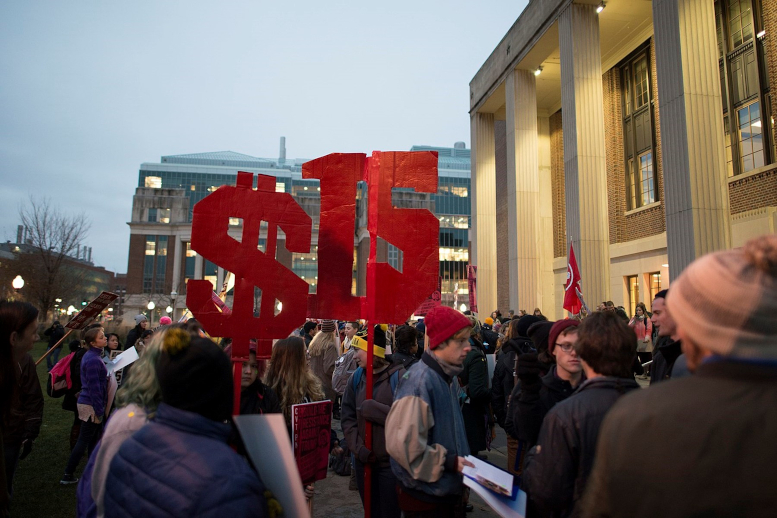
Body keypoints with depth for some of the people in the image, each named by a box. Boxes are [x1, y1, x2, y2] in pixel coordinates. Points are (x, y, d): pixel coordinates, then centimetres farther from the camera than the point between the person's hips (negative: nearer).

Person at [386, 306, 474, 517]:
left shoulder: (449, 377, 6)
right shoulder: (419, 381, -23)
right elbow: (403, 444, -26)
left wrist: (461, 461, 5)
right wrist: (448, 461, -18)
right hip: (425, 495, -8)